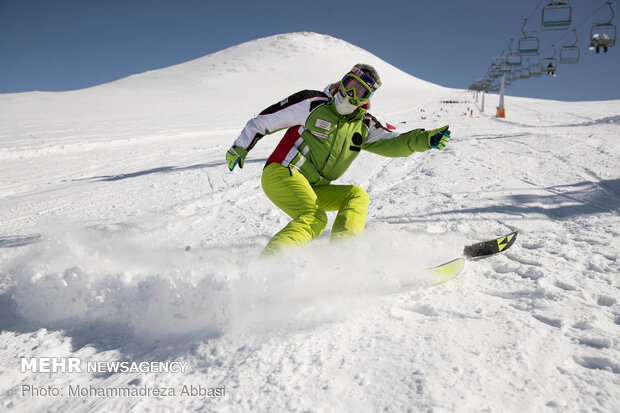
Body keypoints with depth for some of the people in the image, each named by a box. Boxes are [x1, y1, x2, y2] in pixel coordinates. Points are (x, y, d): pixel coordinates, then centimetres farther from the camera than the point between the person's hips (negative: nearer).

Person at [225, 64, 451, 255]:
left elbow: (392, 143, -2)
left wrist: (425, 139, -21)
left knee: (357, 195, -9)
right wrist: (240, 148, 5)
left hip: (313, 189, 7)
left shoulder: (364, 126, 10)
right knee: (314, 219, -27)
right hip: (282, 174, -6)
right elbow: (265, 120, 0)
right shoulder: (313, 103, -6)